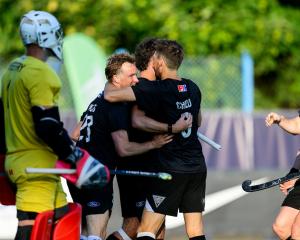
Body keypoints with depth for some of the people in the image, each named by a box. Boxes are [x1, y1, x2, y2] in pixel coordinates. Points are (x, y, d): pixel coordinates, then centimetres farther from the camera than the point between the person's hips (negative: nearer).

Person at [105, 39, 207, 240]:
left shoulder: (157, 90, -14)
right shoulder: (193, 88, 8)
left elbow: (111, 96, -18)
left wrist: (109, 84, 3)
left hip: (171, 169, -7)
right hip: (197, 167, 7)